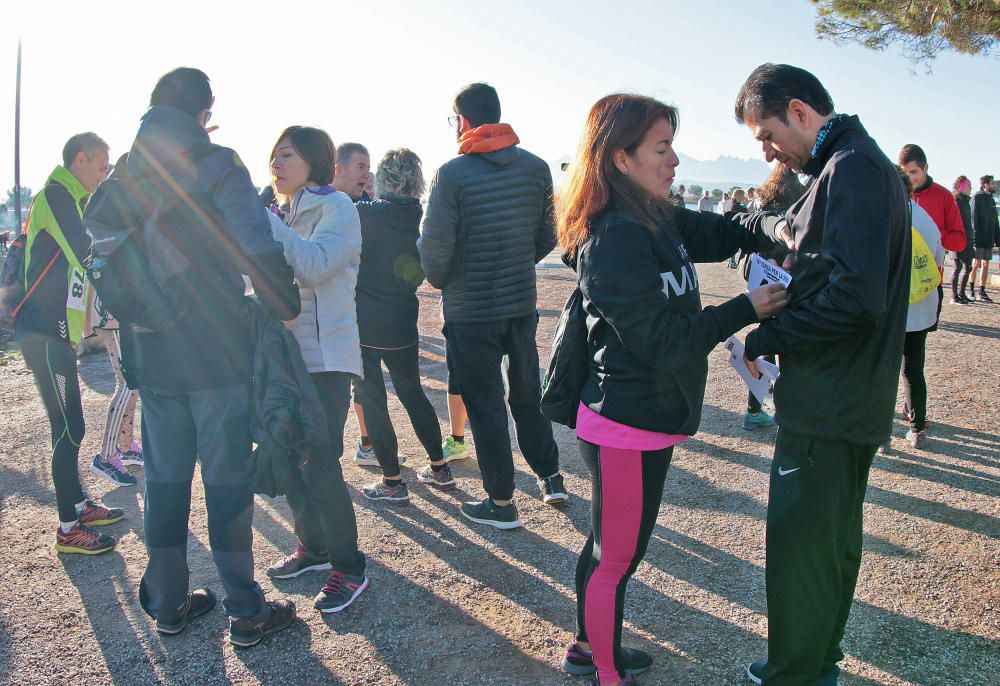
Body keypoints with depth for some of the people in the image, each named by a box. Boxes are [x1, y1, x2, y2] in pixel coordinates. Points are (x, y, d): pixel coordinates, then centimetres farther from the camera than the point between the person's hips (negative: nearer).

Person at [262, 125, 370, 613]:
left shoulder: (336, 206, -7)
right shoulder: (283, 214, 16)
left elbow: (315, 264, -24)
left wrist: (260, 217, -23)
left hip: (325, 358, -8)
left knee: (319, 466, -8)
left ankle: (349, 567, 8)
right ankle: (313, 545, 32)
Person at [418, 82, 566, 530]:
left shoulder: (452, 174, -14)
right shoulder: (535, 168, 0)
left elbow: (435, 244, -16)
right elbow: (547, 237, 4)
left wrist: (441, 281, 3)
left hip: (470, 311, -5)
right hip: (522, 304, 5)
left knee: (485, 405, 6)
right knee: (528, 393, 21)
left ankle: (501, 502, 16)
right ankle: (551, 478, 32)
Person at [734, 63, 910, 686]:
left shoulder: (854, 168, -18)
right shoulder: (849, 165, 14)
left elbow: (855, 296, -28)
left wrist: (766, 339, -18)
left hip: (829, 404, -11)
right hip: (845, 400, 11)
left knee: (799, 546, 3)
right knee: (832, 540, 21)